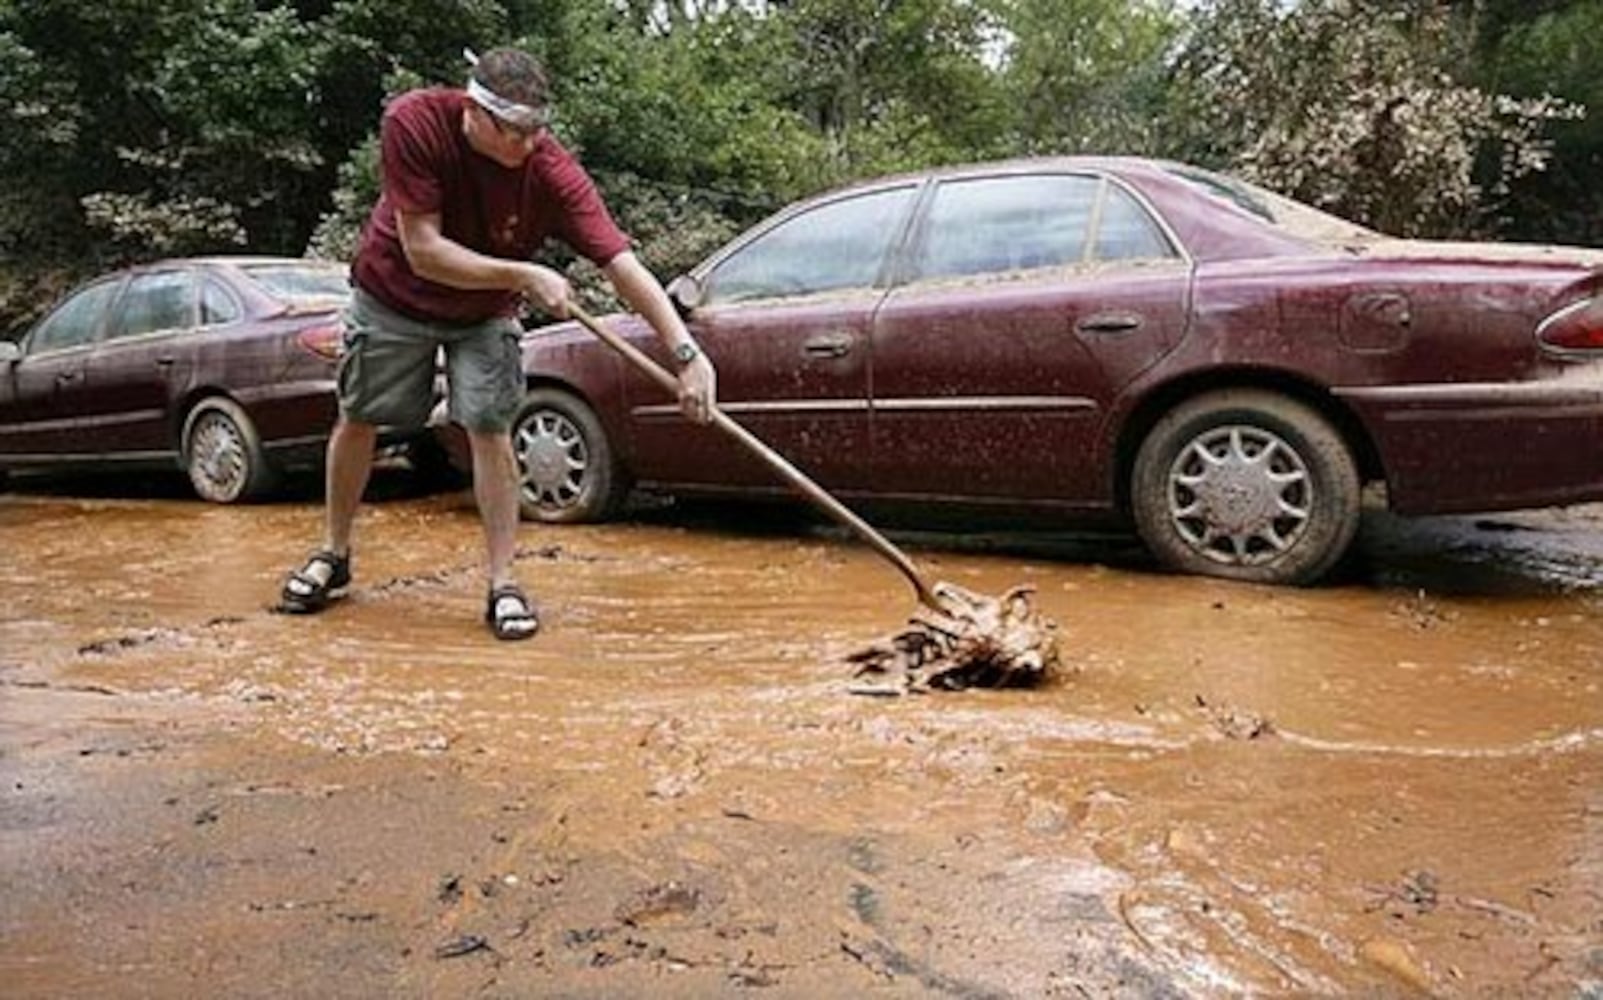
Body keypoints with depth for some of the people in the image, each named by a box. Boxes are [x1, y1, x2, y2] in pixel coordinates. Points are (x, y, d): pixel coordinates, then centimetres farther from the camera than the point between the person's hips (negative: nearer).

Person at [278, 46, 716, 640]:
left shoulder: (551, 172, -31)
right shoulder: (412, 123, -31)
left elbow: (623, 264, -37)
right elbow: (422, 252, -32)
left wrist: (686, 352, -47)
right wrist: (524, 275, -37)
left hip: (485, 314, 0)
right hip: (393, 295, 1)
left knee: (490, 430, -14)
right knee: (357, 419, 10)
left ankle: (502, 584, -3)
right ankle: (333, 557, 31)